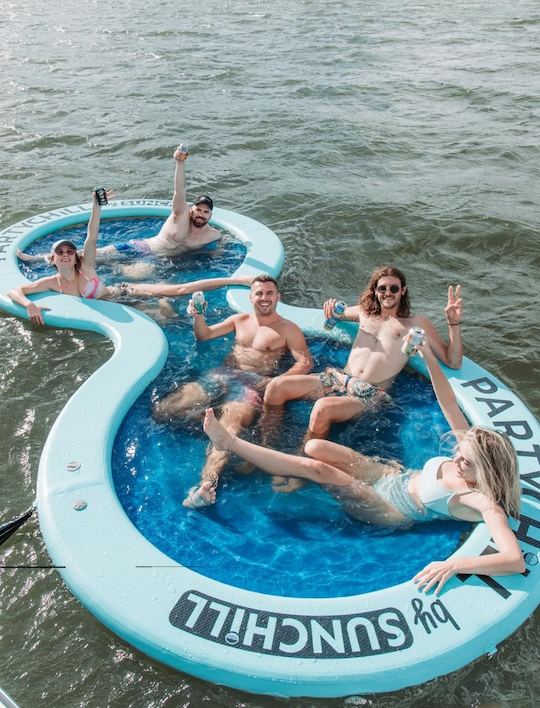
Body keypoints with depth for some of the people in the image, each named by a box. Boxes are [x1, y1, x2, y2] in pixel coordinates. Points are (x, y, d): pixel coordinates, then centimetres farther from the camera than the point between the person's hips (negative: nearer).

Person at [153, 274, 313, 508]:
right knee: (162, 410, -11)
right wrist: (198, 317, 4)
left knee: (230, 424, -40)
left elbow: (306, 362, -2)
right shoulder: (239, 320, 24)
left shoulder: (288, 329, 10)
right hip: (220, 375, 6)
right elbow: (204, 335, 28)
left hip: (253, 384, -5)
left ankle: (207, 484, -58)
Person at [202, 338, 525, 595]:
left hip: (392, 510, -6)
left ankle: (230, 442, -8)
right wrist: (429, 358, -18)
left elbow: (516, 560, -44)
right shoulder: (472, 447, -12)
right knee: (314, 447, -9)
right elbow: (450, 406, -8)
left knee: (318, 468, -17)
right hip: (397, 475, 6)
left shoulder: (483, 501, -31)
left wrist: (455, 563, -56)